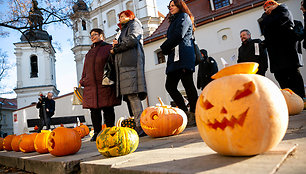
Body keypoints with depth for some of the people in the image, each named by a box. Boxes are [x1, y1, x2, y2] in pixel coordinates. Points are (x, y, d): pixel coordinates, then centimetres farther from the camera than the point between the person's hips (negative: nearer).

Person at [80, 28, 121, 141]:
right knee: (94, 110, 3)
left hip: (105, 85, -5)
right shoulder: (89, 53, 25)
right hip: (91, 86, 5)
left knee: (108, 109, -3)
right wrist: (82, 82, 15)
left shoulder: (109, 48, 8)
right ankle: (97, 132, 11)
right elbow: (85, 69, 25)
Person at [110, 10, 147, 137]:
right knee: (130, 96, -2)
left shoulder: (134, 24, 13)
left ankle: (141, 126, -22)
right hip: (124, 65, 9)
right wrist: (117, 45, 9)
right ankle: (139, 126, -5)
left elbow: (132, 40, -8)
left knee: (132, 95, -19)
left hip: (131, 64, -9)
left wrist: (116, 49, 0)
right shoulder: (124, 30, 38)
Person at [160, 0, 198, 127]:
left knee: (188, 84, -11)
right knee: (170, 85, -2)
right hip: (174, 57, 9)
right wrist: (166, 49, 4)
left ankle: (193, 115, -7)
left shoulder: (184, 16, 7)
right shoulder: (174, 21, 33)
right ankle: (186, 112, 2)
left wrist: (164, 47, -1)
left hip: (183, 56, -9)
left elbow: (178, 35, -9)